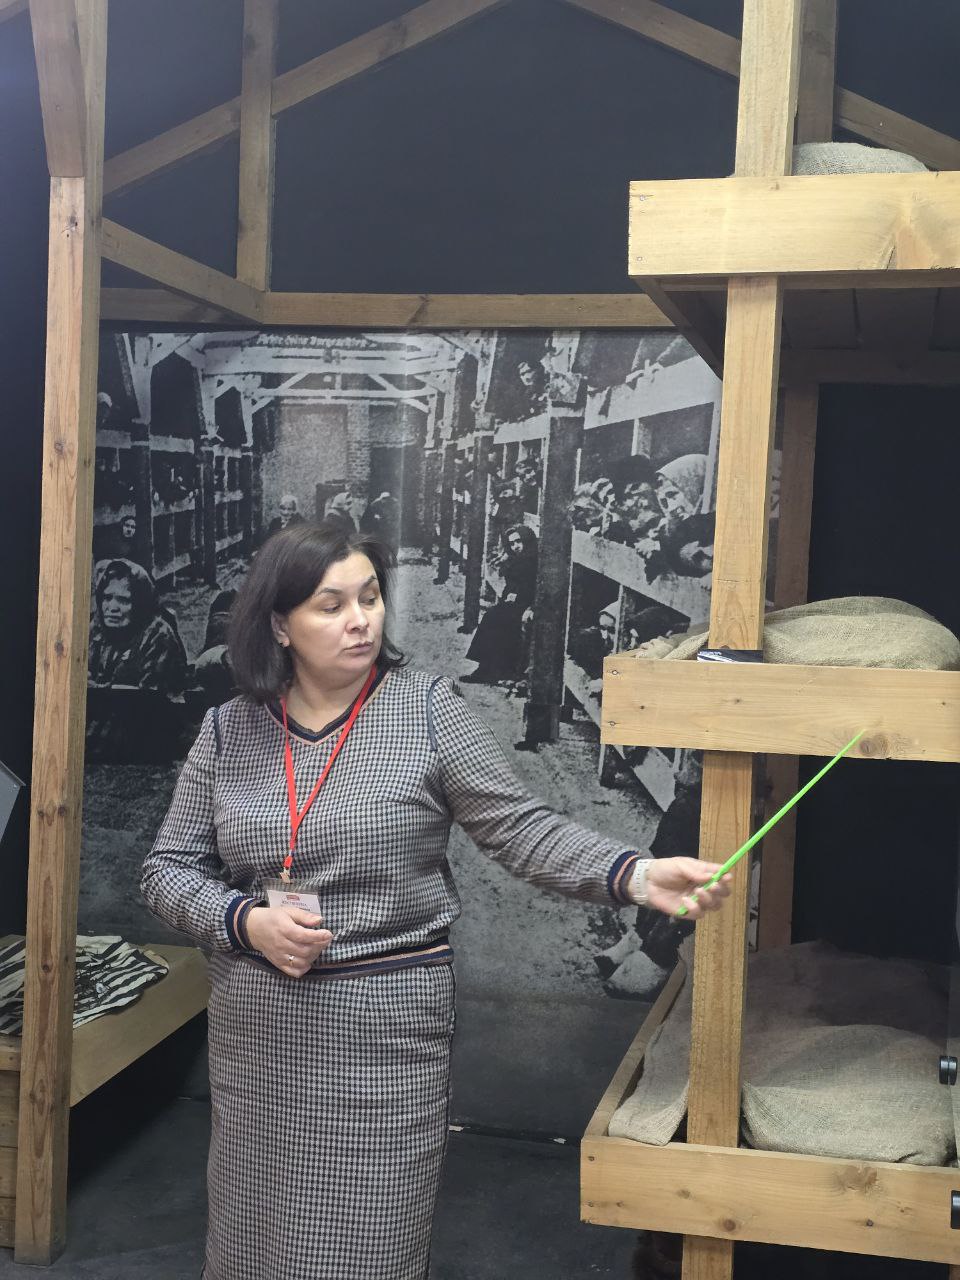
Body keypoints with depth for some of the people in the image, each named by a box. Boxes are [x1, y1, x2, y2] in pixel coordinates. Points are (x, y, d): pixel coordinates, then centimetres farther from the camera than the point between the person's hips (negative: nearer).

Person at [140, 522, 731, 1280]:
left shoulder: (427, 709, -7)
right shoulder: (229, 732, 1)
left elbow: (523, 832, -7)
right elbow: (169, 870, 6)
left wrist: (637, 877, -21)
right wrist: (247, 922, -13)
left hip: (386, 1028, -3)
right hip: (255, 1027, 3)